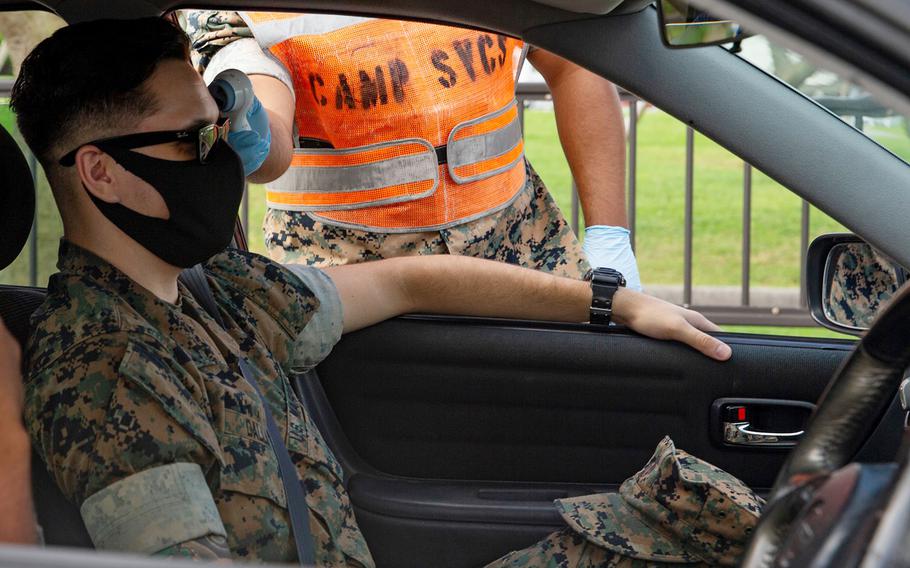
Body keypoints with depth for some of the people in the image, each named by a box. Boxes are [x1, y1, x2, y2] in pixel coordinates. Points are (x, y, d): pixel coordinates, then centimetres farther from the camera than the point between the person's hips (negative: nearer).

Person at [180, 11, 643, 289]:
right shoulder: (241, 14, -12)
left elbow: (575, 66, 3)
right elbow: (270, 146, -28)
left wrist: (608, 235, -4)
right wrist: (250, 135, -54)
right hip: (343, 255, -2)